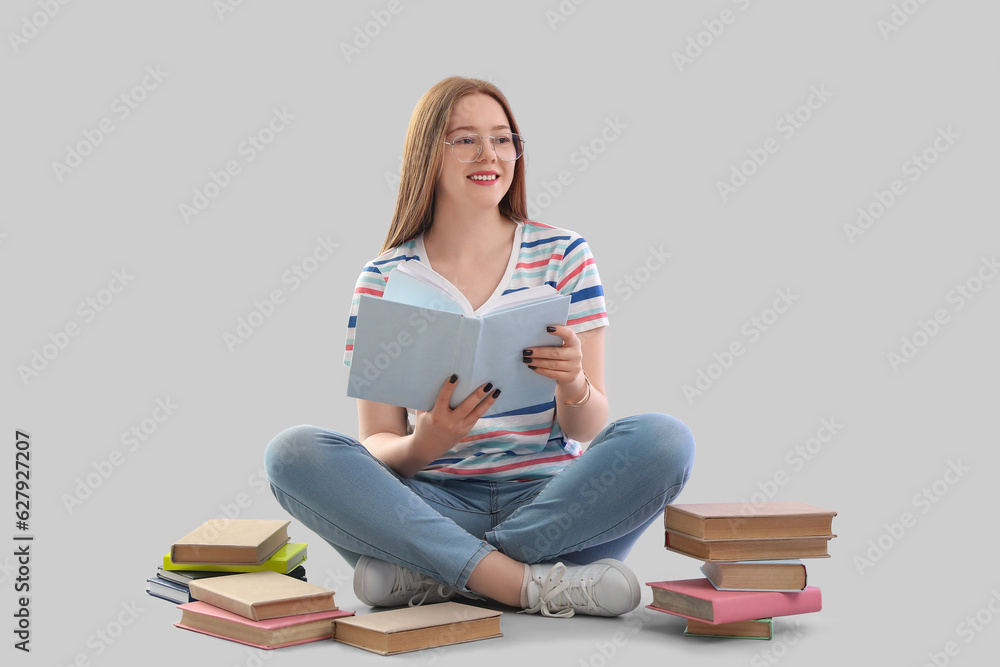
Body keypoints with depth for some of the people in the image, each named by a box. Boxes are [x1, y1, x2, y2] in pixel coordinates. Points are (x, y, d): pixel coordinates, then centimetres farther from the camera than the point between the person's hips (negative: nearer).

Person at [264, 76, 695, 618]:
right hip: (433, 502, 0)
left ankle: (427, 574, -21)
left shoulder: (563, 255, 5)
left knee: (664, 440, -27)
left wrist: (573, 386, -22)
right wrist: (422, 446, -24)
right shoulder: (384, 279, 4)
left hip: (546, 501, 1)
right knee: (293, 453, -24)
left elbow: (587, 429, 2)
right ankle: (532, 583, -28)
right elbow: (376, 442, 0)